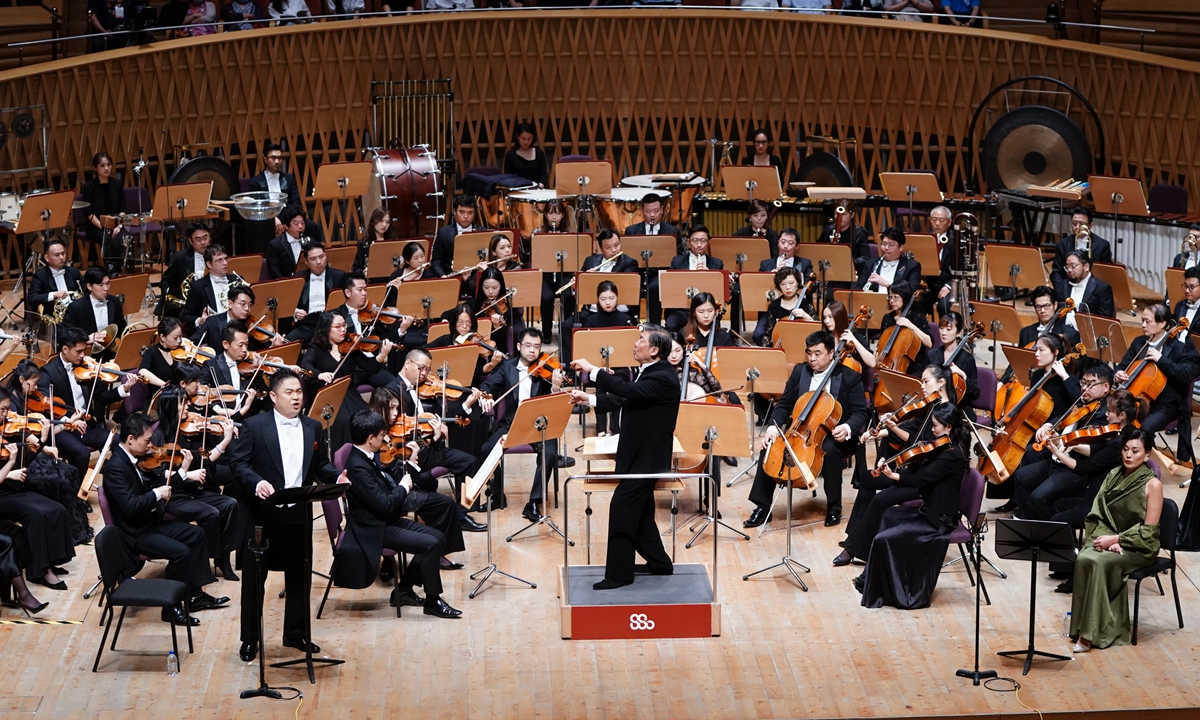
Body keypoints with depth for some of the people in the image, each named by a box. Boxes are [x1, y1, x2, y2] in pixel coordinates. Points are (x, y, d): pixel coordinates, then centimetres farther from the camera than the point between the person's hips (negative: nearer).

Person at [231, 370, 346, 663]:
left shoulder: (313, 428, 9)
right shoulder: (254, 426, -5)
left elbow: (321, 465, 11)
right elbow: (237, 462, -10)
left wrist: (336, 477, -10)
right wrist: (256, 482, -27)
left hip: (299, 515, 4)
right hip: (263, 513, -4)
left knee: (299, 574, 11)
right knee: (254, 577, 4)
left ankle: (295, 633, 25)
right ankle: (250, 639, 13)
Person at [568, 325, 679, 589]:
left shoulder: (664, 377, -21)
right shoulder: (647, 372, 10)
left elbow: (630, 391, -33)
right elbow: (622, 399, 13)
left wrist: (593, 371, -30)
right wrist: (589, 399, 1)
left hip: (648, 456, -10)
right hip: (637, 453, 10)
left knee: (622, 506, -12)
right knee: (640, 509, 17)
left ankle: (619, 573, -7)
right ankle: (658, 562, 30)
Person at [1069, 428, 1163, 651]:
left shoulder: (1152, 484, -8)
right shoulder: (1114, 475, 9)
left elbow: (1149, 529, -11)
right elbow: (1097, 515, 6)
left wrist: (1116, 539, -18)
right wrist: (1107, 539, -13)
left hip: (1137, 547, -5)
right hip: (1108, 538, 5)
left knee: (1098, 562, -33)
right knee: (1083, 559, -29)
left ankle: (1090, 632, -28)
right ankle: (1080, 626, -25)